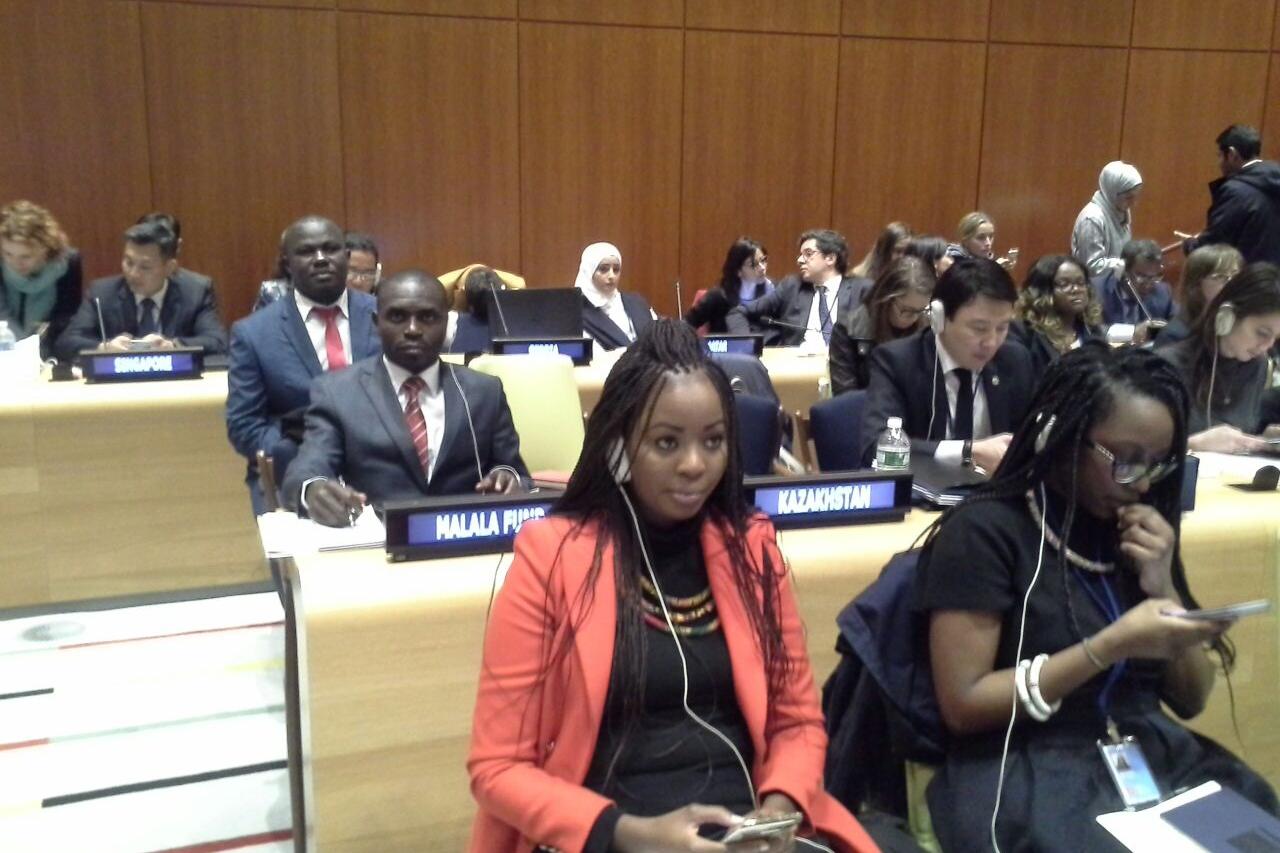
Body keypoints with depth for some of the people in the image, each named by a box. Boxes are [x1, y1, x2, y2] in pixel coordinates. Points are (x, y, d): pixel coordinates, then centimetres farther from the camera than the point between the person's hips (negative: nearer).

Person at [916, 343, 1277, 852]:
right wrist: (1111, 646, -19)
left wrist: (1163, 589, -4)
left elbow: (1190, 701, 13)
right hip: (1027, 773, -6)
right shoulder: (984, 531, -9)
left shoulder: (1134, 529, 10)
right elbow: (962, 705, -13)